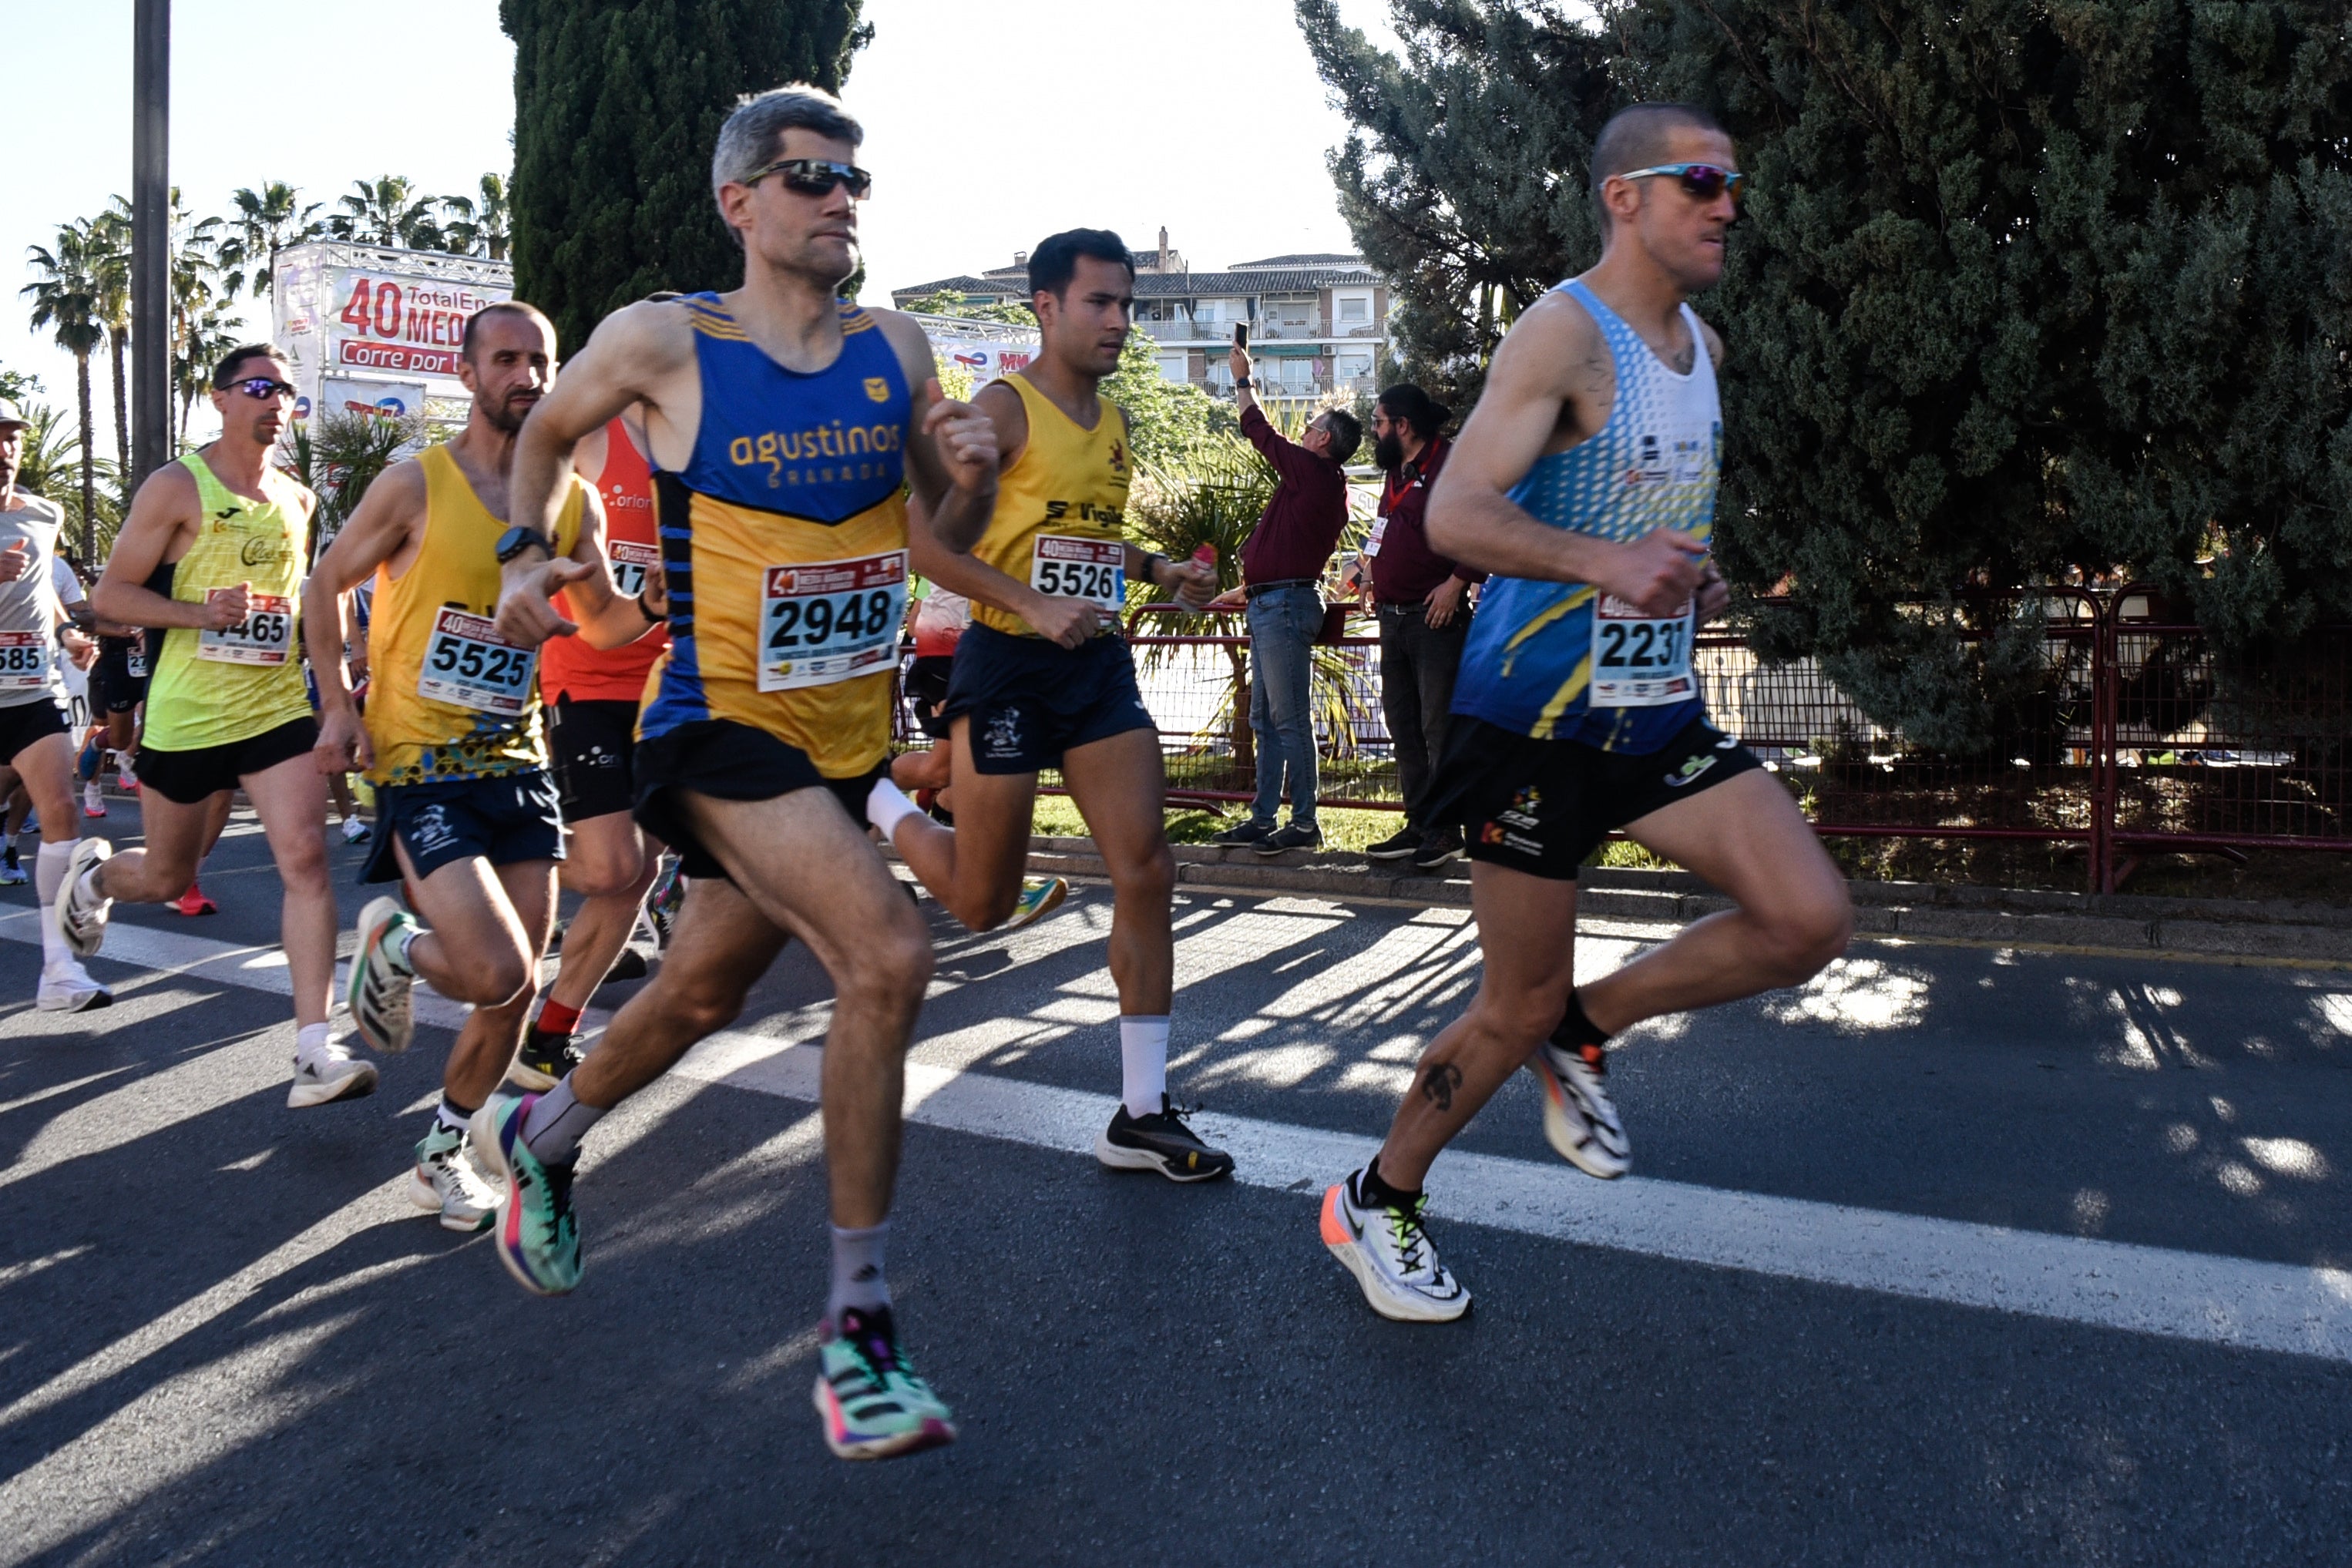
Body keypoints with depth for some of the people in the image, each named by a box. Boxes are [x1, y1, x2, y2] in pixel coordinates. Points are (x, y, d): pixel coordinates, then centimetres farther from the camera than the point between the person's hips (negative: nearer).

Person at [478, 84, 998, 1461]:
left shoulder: (896, 348, 4)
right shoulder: (661, 342, -7)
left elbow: (949, 532, 11)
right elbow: (548, 435, 13)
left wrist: (972, 478, -9)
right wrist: (531, 558, 3)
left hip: (847, 735, 6)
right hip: (719, 725, -5)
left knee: (703, 998, 20)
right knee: (889, 952, -26)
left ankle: (539, 1136, 51)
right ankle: (859, 1322, -11)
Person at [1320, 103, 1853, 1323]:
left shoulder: (1703, 345, 12)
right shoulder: (1565, 333, -14)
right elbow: (1453, 516, -24)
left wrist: (1697, 576, 10)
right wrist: (1604, 562, -38)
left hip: (1659, 709, 8)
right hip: (1537, 717, -7)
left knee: (1810, 920, -6)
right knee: (1519, 1007, 1)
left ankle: (1585, 1034, 17)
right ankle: (1372, 1202, 25)